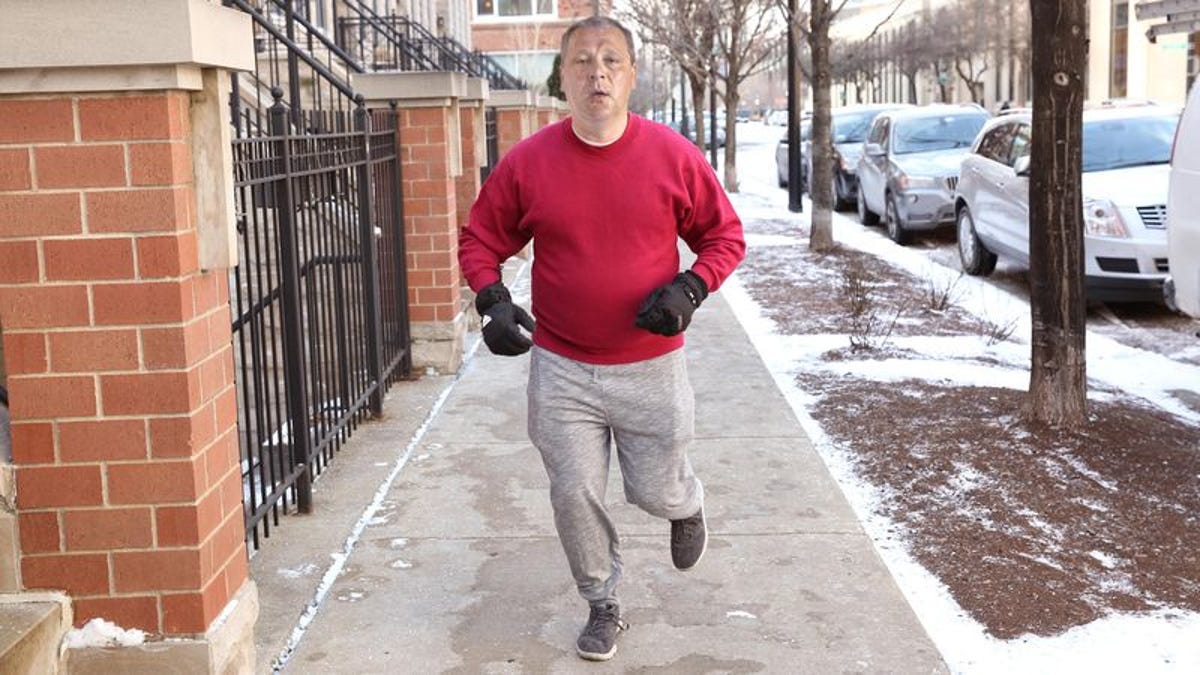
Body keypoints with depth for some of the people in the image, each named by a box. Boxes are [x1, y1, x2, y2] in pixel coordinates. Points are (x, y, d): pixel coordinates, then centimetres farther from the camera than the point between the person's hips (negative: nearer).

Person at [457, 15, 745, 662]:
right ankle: (603, 607, 30)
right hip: (561, 371, 1)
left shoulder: (673, 156, -8)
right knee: (575, 497, 5)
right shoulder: (526, 162, -7)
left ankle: (688, 506, 49)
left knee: (657, 494, 10)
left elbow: (724, 237, 2)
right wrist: (492, 299, -12)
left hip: (651, 366, -1)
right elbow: (479, 239, 5)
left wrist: (690, 288, -15)